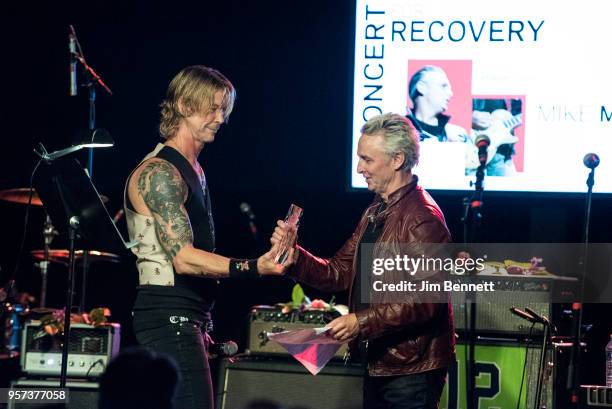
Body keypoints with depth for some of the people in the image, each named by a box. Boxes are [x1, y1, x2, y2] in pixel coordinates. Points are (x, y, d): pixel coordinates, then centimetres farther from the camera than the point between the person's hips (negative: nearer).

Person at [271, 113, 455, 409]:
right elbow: (340, 272, 13)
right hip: (379, 364, 9)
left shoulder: (423, 218, -17)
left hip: (412, 371, -9)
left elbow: (426, 299, -24)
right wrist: (296, 257, -4)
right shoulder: (375, 213, 16)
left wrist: (362, 322, -28)